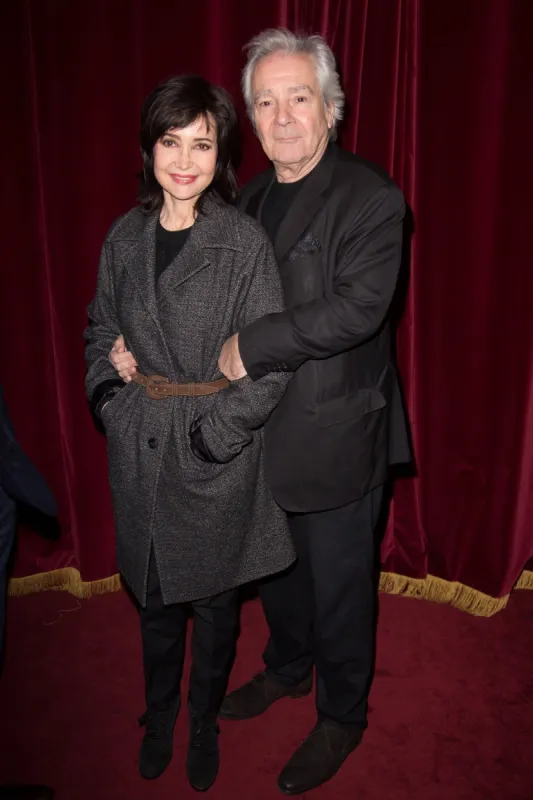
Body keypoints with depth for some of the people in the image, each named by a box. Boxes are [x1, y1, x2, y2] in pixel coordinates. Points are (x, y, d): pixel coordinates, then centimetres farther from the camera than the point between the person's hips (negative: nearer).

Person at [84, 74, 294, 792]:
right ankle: (159, 716, 45)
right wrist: (115, 403, -2)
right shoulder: (125, 238, 3)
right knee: (154, 594, 19)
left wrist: (213, 432, -15)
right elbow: (100, 334, 12)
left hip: (218, 453, -3)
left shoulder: (247, 242, -10)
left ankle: (204, 721, 41)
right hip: (139, 450, 3)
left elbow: (272, 362, -11)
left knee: (214, 598, 14)